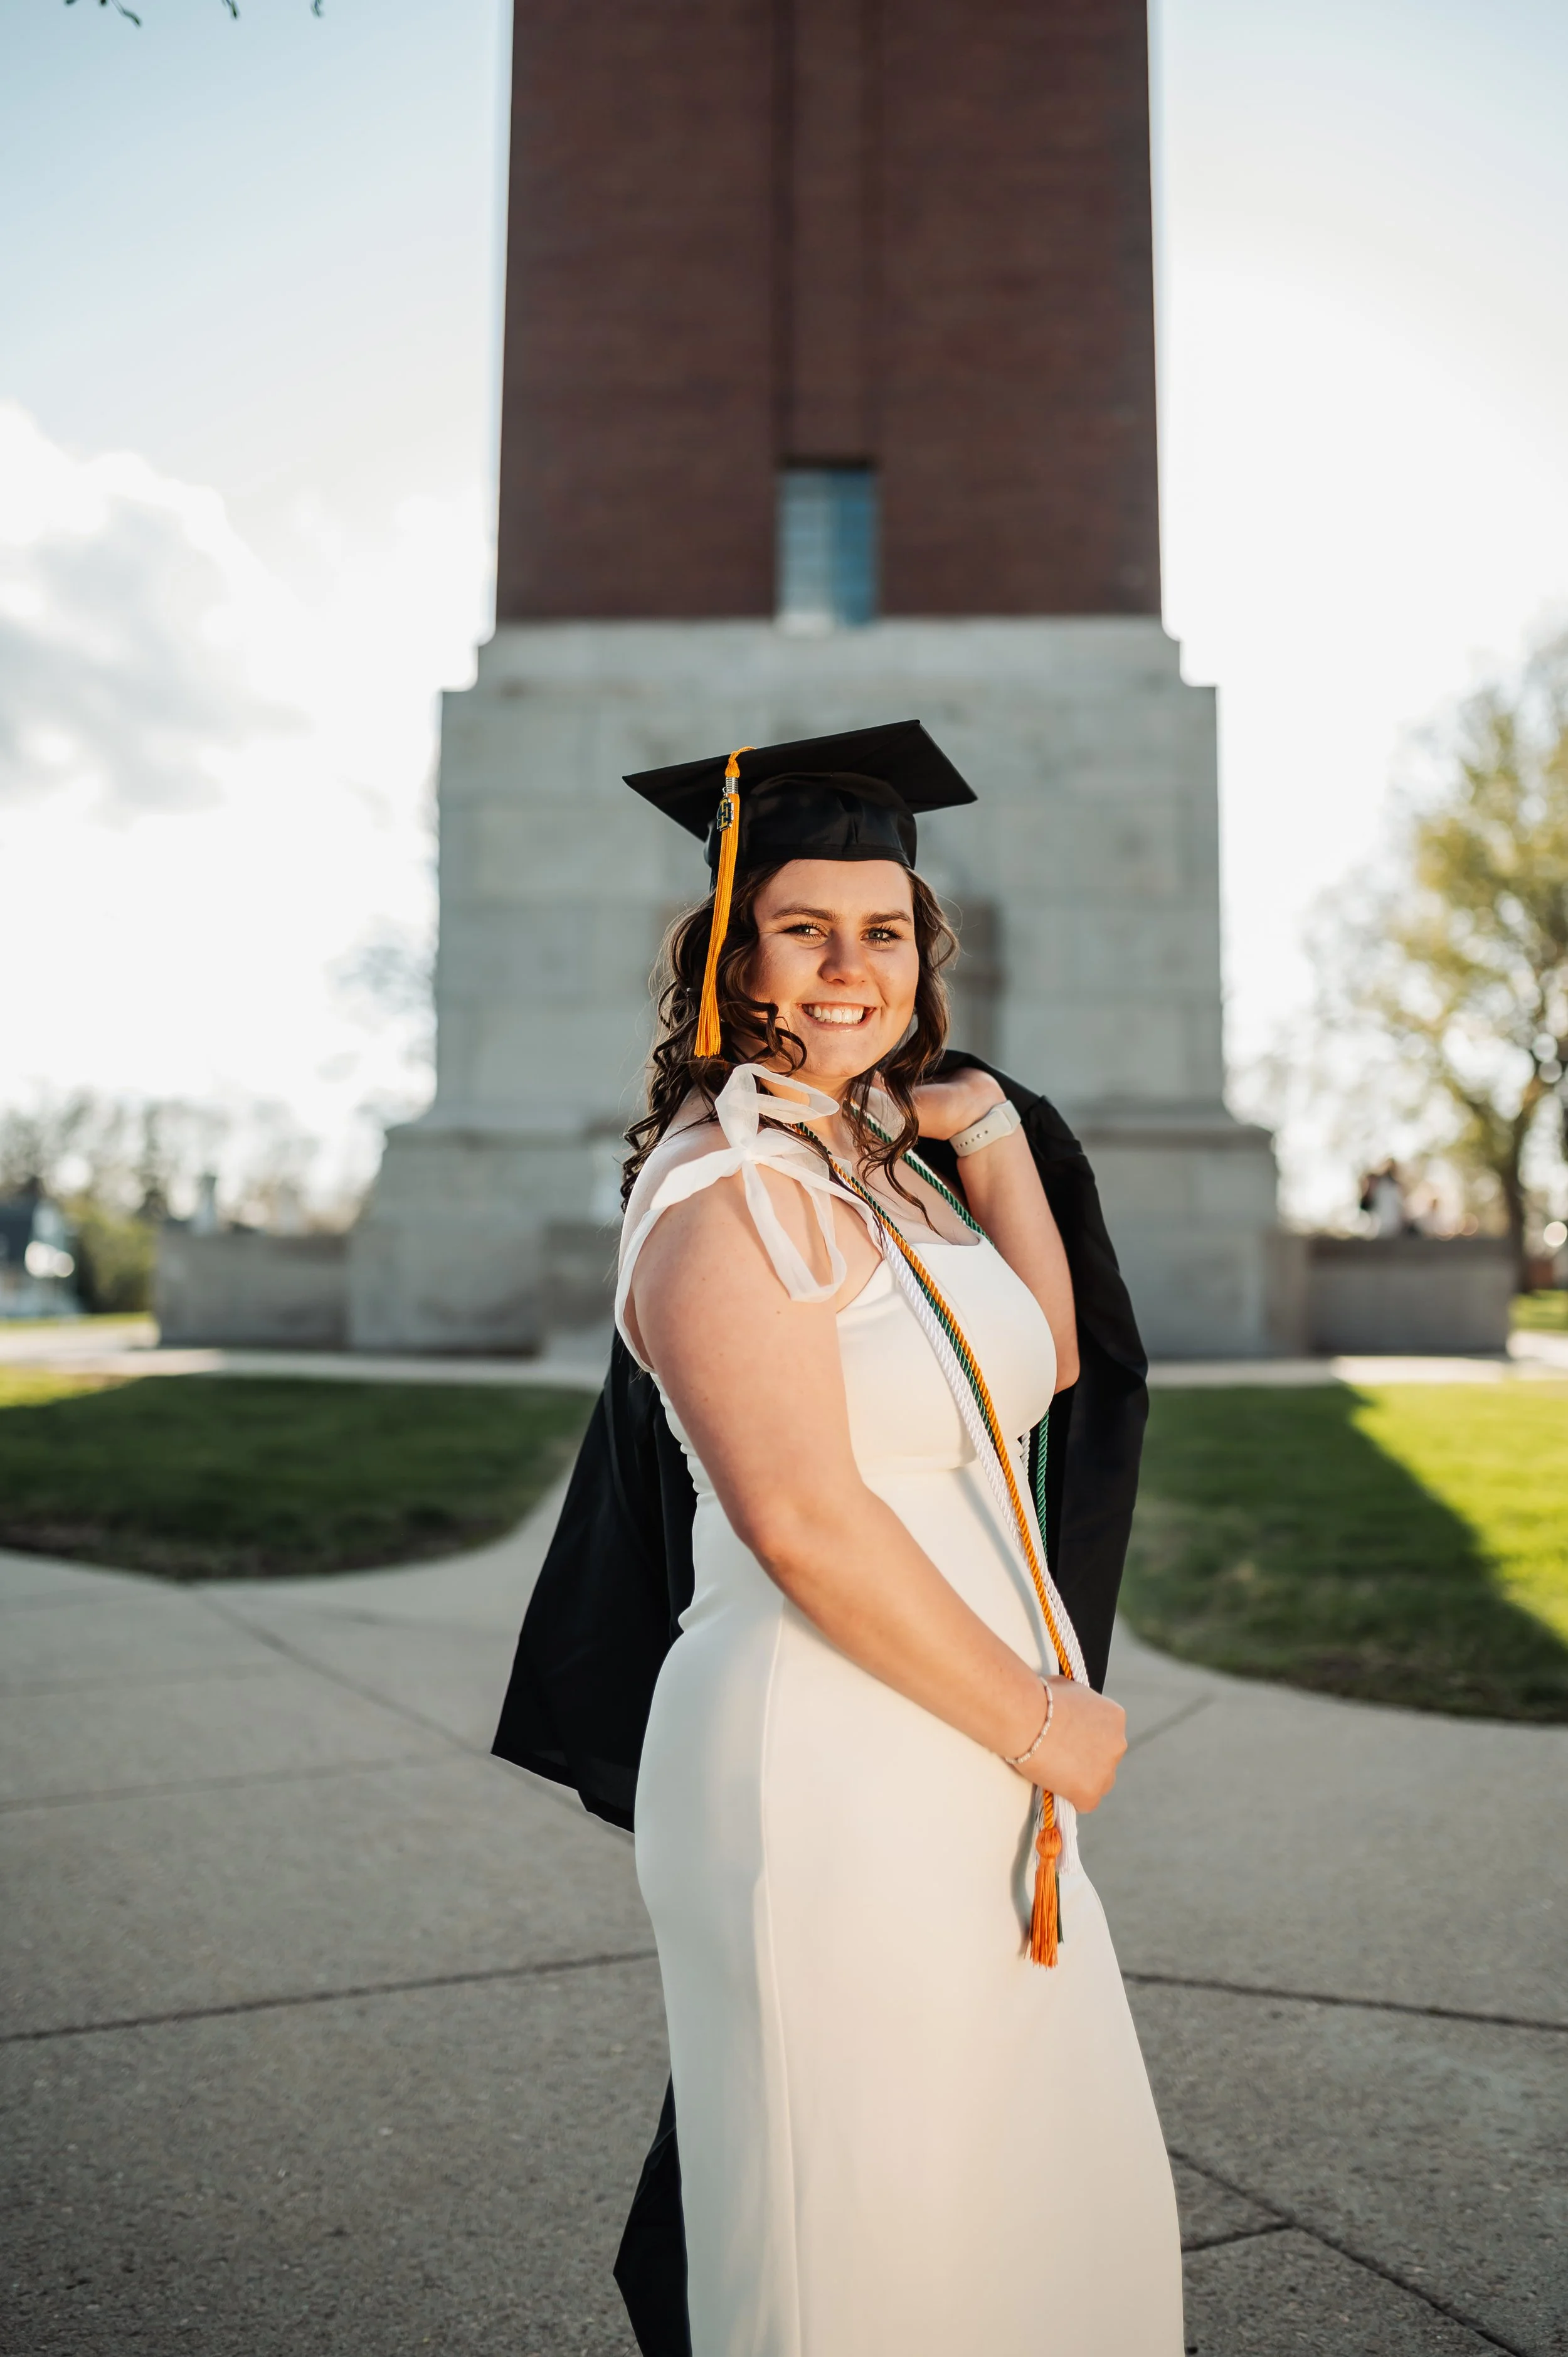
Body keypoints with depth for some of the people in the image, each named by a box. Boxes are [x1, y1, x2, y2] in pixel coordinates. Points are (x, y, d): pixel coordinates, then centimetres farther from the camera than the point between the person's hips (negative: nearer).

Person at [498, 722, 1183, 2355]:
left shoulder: (887, 1157, 10)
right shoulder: (721, 1190, -17)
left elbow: (1044, 1362, 14)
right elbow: (806, 1525, -23)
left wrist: (992, 1134, 7)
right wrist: (1042, 1725, -13)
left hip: (961, 1758, 9)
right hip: (826, 1769, -9)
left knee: (1062, 2204, 23)